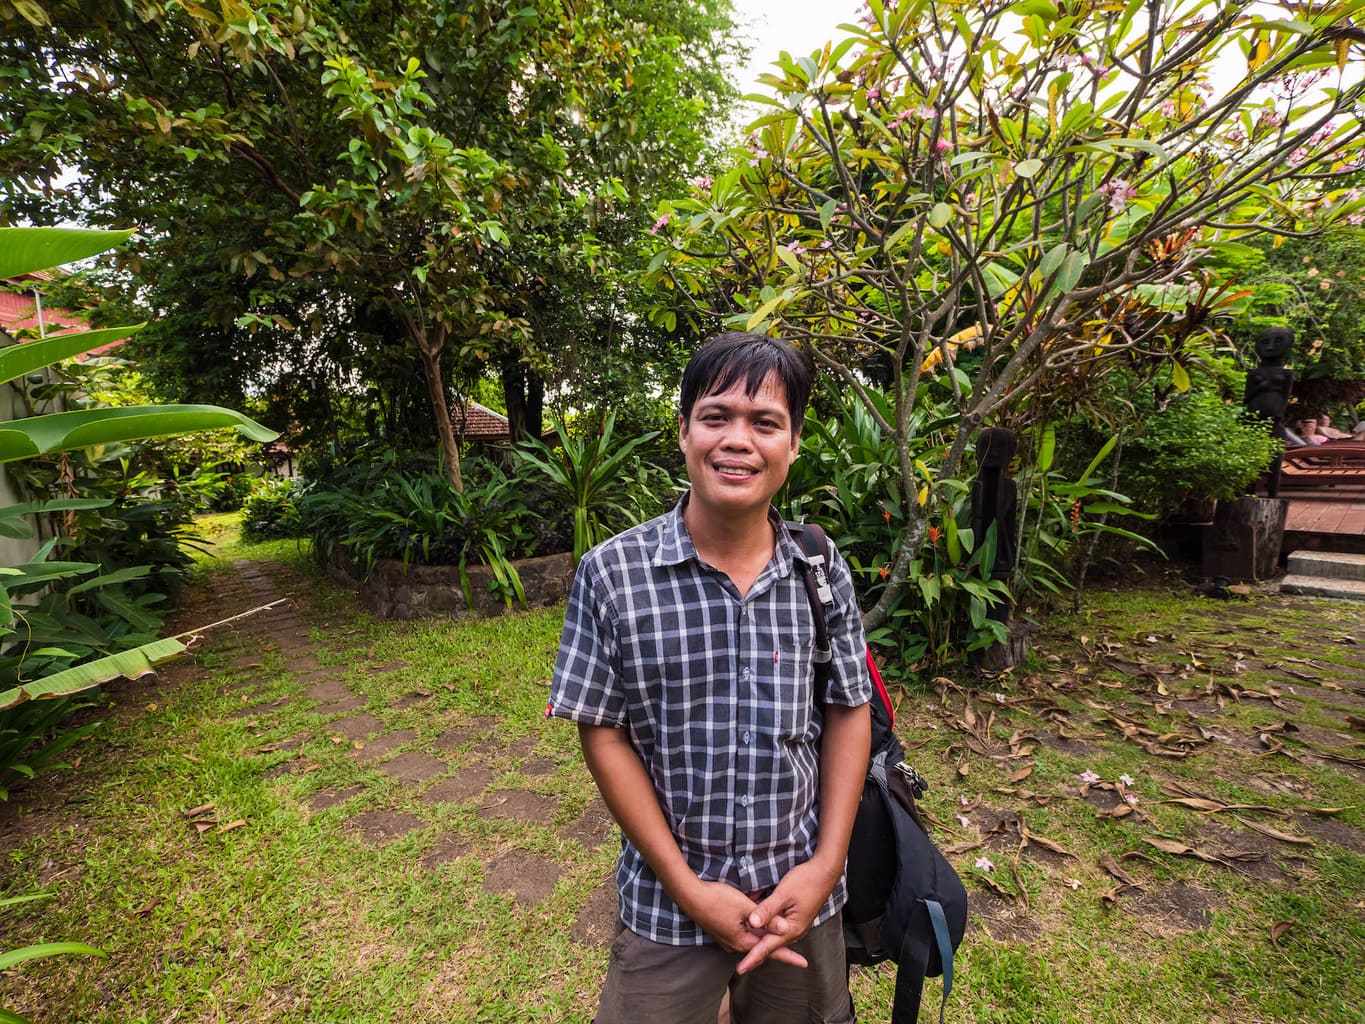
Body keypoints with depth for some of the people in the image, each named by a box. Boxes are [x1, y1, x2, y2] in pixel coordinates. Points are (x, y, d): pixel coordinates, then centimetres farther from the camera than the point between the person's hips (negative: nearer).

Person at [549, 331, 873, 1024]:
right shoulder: (612, 574, -17)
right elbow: (603, 733, -12)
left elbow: (849, 713, -1)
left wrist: (826, 864, -7)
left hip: (801, 891, 3)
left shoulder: (823, 573, -10)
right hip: (668, 903, -2)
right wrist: (688, 887, -12)